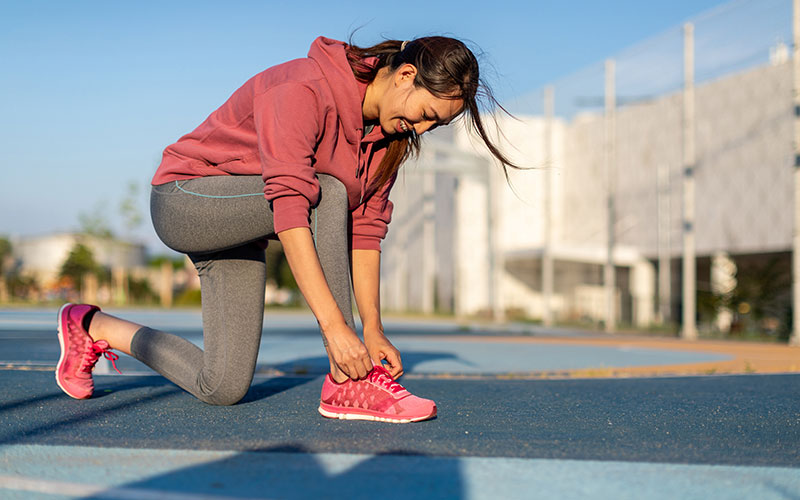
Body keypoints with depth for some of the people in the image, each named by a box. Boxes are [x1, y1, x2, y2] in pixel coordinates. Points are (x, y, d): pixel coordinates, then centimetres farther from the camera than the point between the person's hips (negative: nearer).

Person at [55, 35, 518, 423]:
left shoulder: (390, 133, -2)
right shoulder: (303, 90, -28)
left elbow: (365, 229, -2)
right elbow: (289, 208, -37)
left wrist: (373, 330, -9)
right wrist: (333, 325, -41)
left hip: (237, 230, 8)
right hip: (183, 200, -8)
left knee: (223, 388, -1)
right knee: (325, 192, -32)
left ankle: (95, 327, 22)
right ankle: (347, 383, -30)